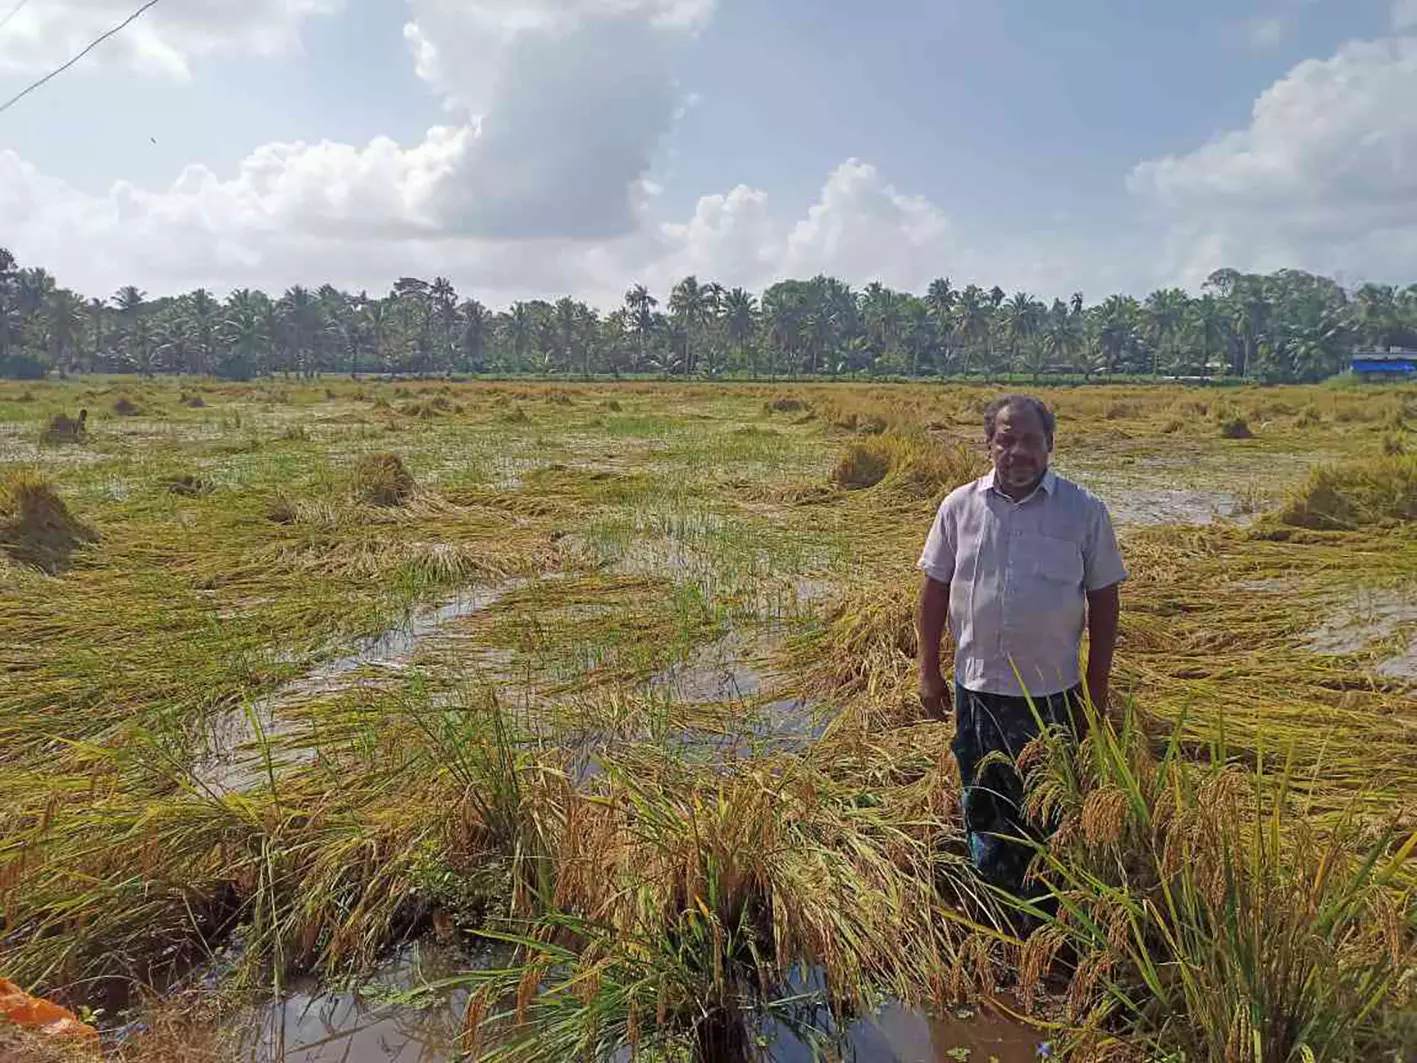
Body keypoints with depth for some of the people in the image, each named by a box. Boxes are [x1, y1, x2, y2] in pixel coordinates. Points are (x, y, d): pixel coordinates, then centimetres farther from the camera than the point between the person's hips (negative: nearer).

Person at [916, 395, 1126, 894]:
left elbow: (1104, 601, 0)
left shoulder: (1084, 511, -5)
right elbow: (935, 591, 4)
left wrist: (1097, 687, 0)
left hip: (1053, 691, -1)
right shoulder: (959, 507, -2)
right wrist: (929, 673, 4)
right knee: (983, 806, 15)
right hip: (977, 687, 2)